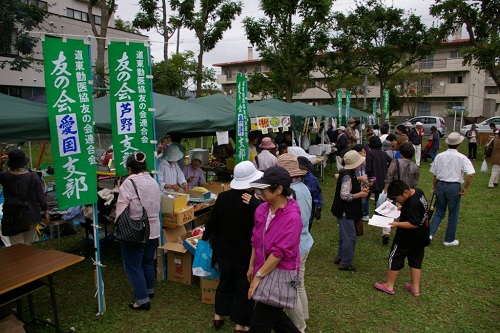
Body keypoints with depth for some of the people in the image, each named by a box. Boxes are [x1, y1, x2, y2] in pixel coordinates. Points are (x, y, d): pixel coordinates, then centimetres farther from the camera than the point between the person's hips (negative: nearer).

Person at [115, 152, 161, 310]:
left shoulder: (128, 183, -17)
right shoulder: (153, 181, 2)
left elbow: (121, 209, -15)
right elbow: (156, 206, 7)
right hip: (153, 230, 7)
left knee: (133, 266, 7)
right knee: (148, 262, 23)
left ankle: (142, 300, 12)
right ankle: (149, 290, 38)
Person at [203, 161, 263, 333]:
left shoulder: (222, 197, -9)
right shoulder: (254, 203, -26)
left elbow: (213, 221, 5)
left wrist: (206, 237, 20)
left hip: (223, 248, 5)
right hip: (245, 252, -5)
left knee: (225, 280, 25)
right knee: (244, 286, 13)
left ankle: (219, 315, 39)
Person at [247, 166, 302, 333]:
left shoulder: (292, 217, -25)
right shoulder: (261, 209, -3)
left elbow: (279, 252, -24)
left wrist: (258, 276, -19)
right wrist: (252, 266, 12)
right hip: (264, 270, 7)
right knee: (273, 314, 24)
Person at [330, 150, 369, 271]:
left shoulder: (348, 173, 5)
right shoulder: (347, 176, -24)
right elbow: (345, 195, -30)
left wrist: (358, 179, 15)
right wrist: (359, 194, -18)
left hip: (345, 210, 11)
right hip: (345, 211, -11)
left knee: (344, 234, 22)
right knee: (350, 236, -3)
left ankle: (340, 257, 36)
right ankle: (346, 263, 7)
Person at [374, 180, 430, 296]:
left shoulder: (412, 204, -31)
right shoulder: (418, 191, -3)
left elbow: (414, 224, -29)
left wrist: (397, 224, -27)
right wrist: (402, 208, 5)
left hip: (408, 238, -9)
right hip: (421, 236, 9)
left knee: (395, 259, 8)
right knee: (416, 261, 17)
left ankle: (389, 286, 20)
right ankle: (415, 288, 27)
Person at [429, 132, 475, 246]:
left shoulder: (439, 156, -1)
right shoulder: (462, 158, -10)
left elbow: (435, 175, 3)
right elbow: (470, 174, -18)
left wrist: (434, 187, 15)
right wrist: (465, 188, -7)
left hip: (441, 185, 3)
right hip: (454, 187, -3)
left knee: (439, 212, 17)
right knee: (453, 214, 12)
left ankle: (430, 233, 5)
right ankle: (449, 240, 23)